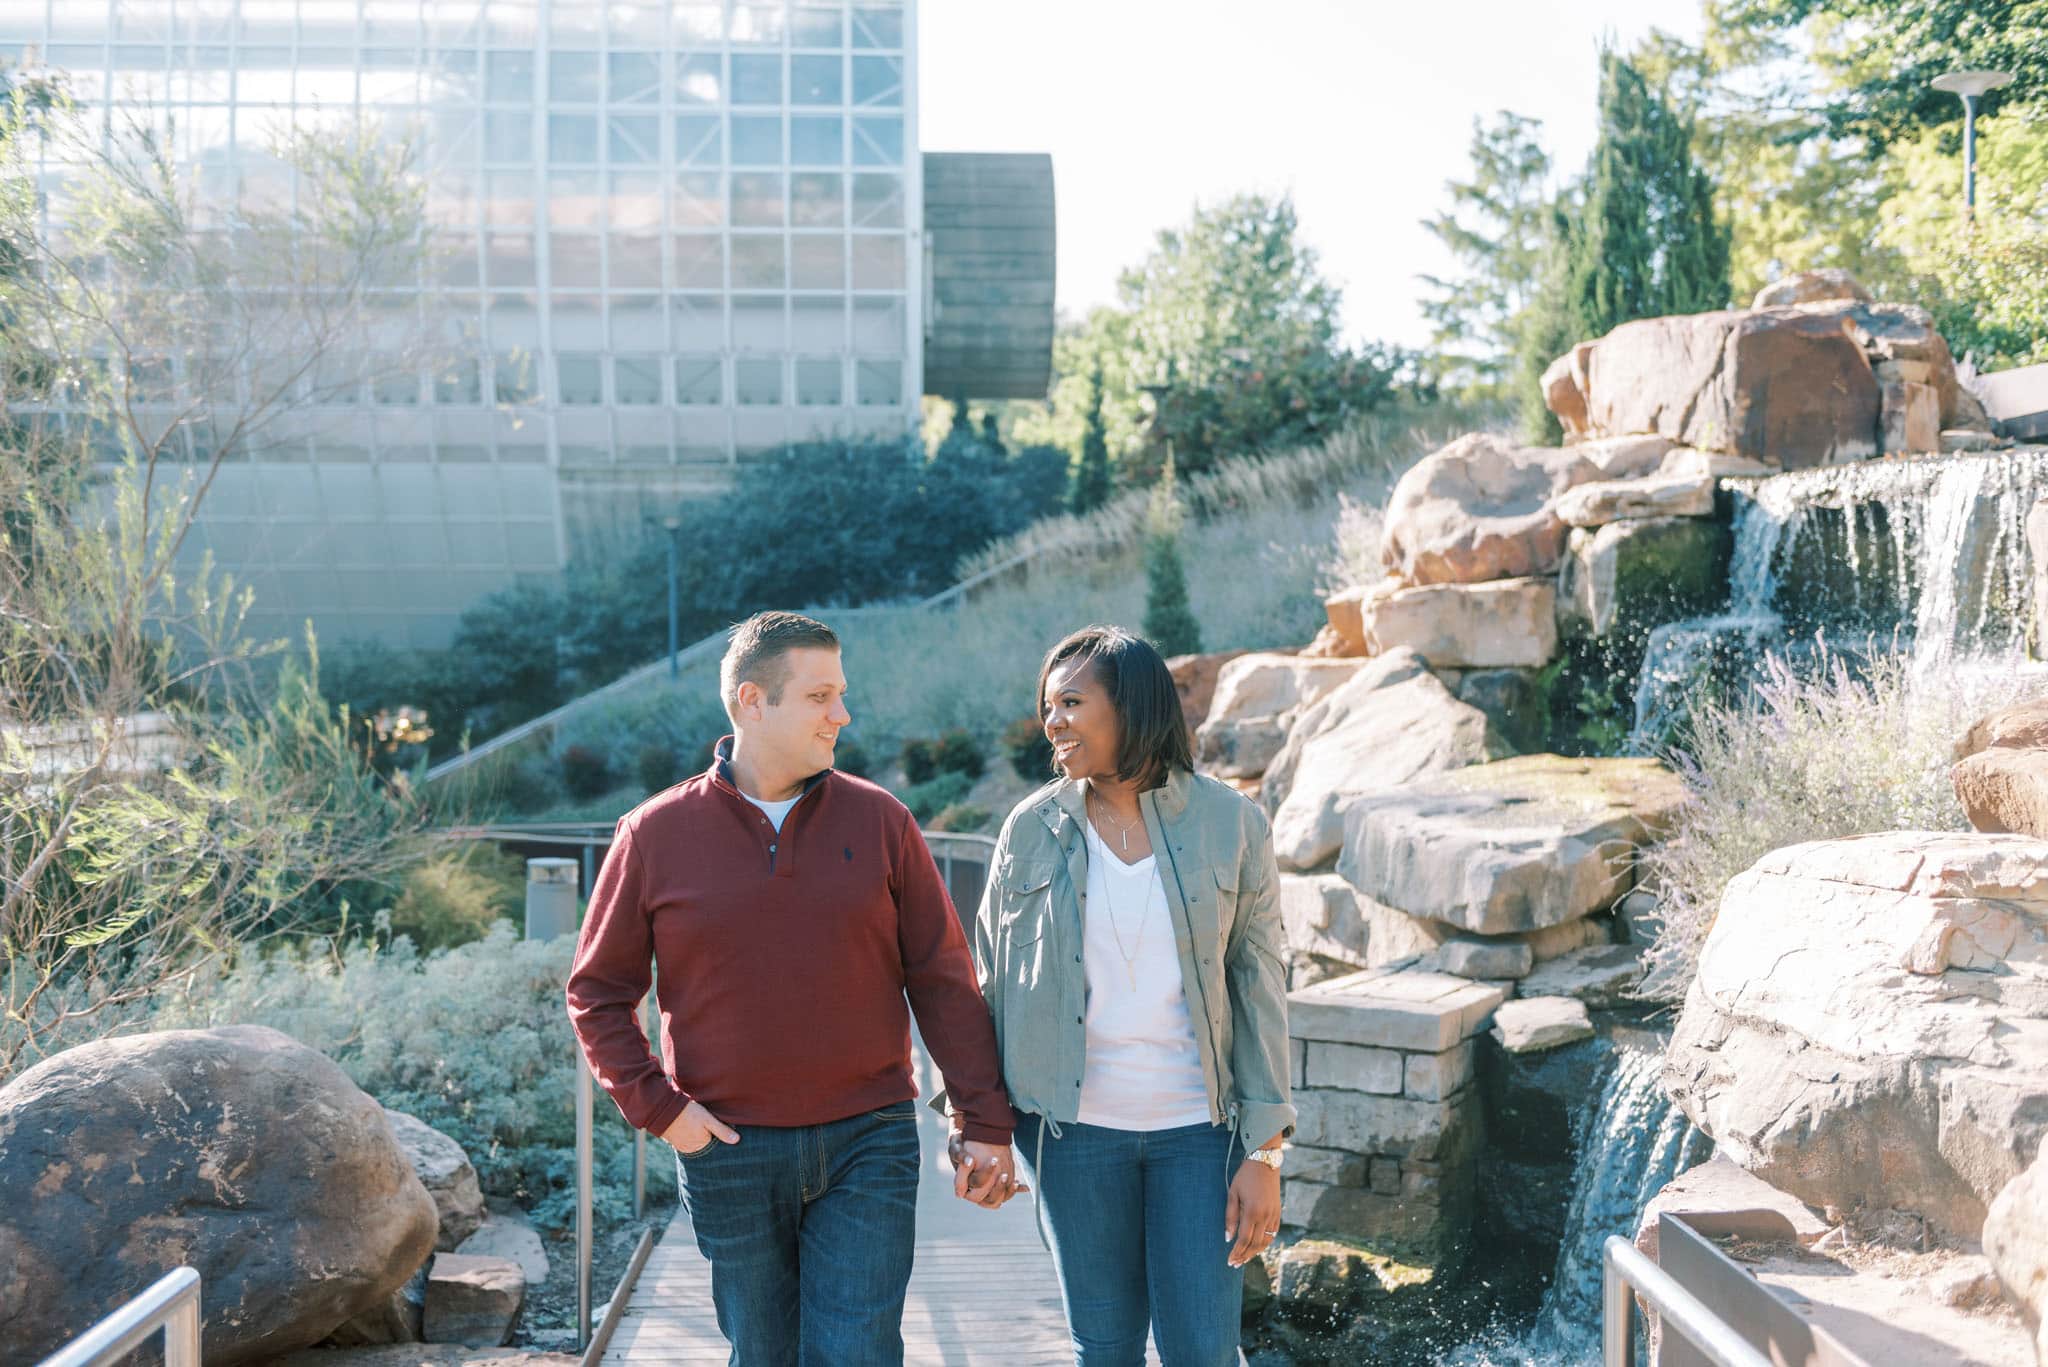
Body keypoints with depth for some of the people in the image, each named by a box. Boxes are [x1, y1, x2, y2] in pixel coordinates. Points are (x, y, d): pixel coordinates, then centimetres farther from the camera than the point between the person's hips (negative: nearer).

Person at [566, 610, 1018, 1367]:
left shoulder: (878, 820, 0)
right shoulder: (657, 834, -1)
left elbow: (943, 980, 2)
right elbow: (597, 993, 6)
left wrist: (986, 1122, -1)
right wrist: (655, 1106, -6)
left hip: (867, 1142, 0)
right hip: (730, 1153, 0)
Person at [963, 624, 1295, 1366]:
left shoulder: (1230, 823, -4)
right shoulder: (1034, 828, -1)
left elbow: (1260, 990, -3)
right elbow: (992, 980, 6)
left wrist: (1265, 1152, -6)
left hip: (1200, 1127, -1)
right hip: (1076, 1129, 1)